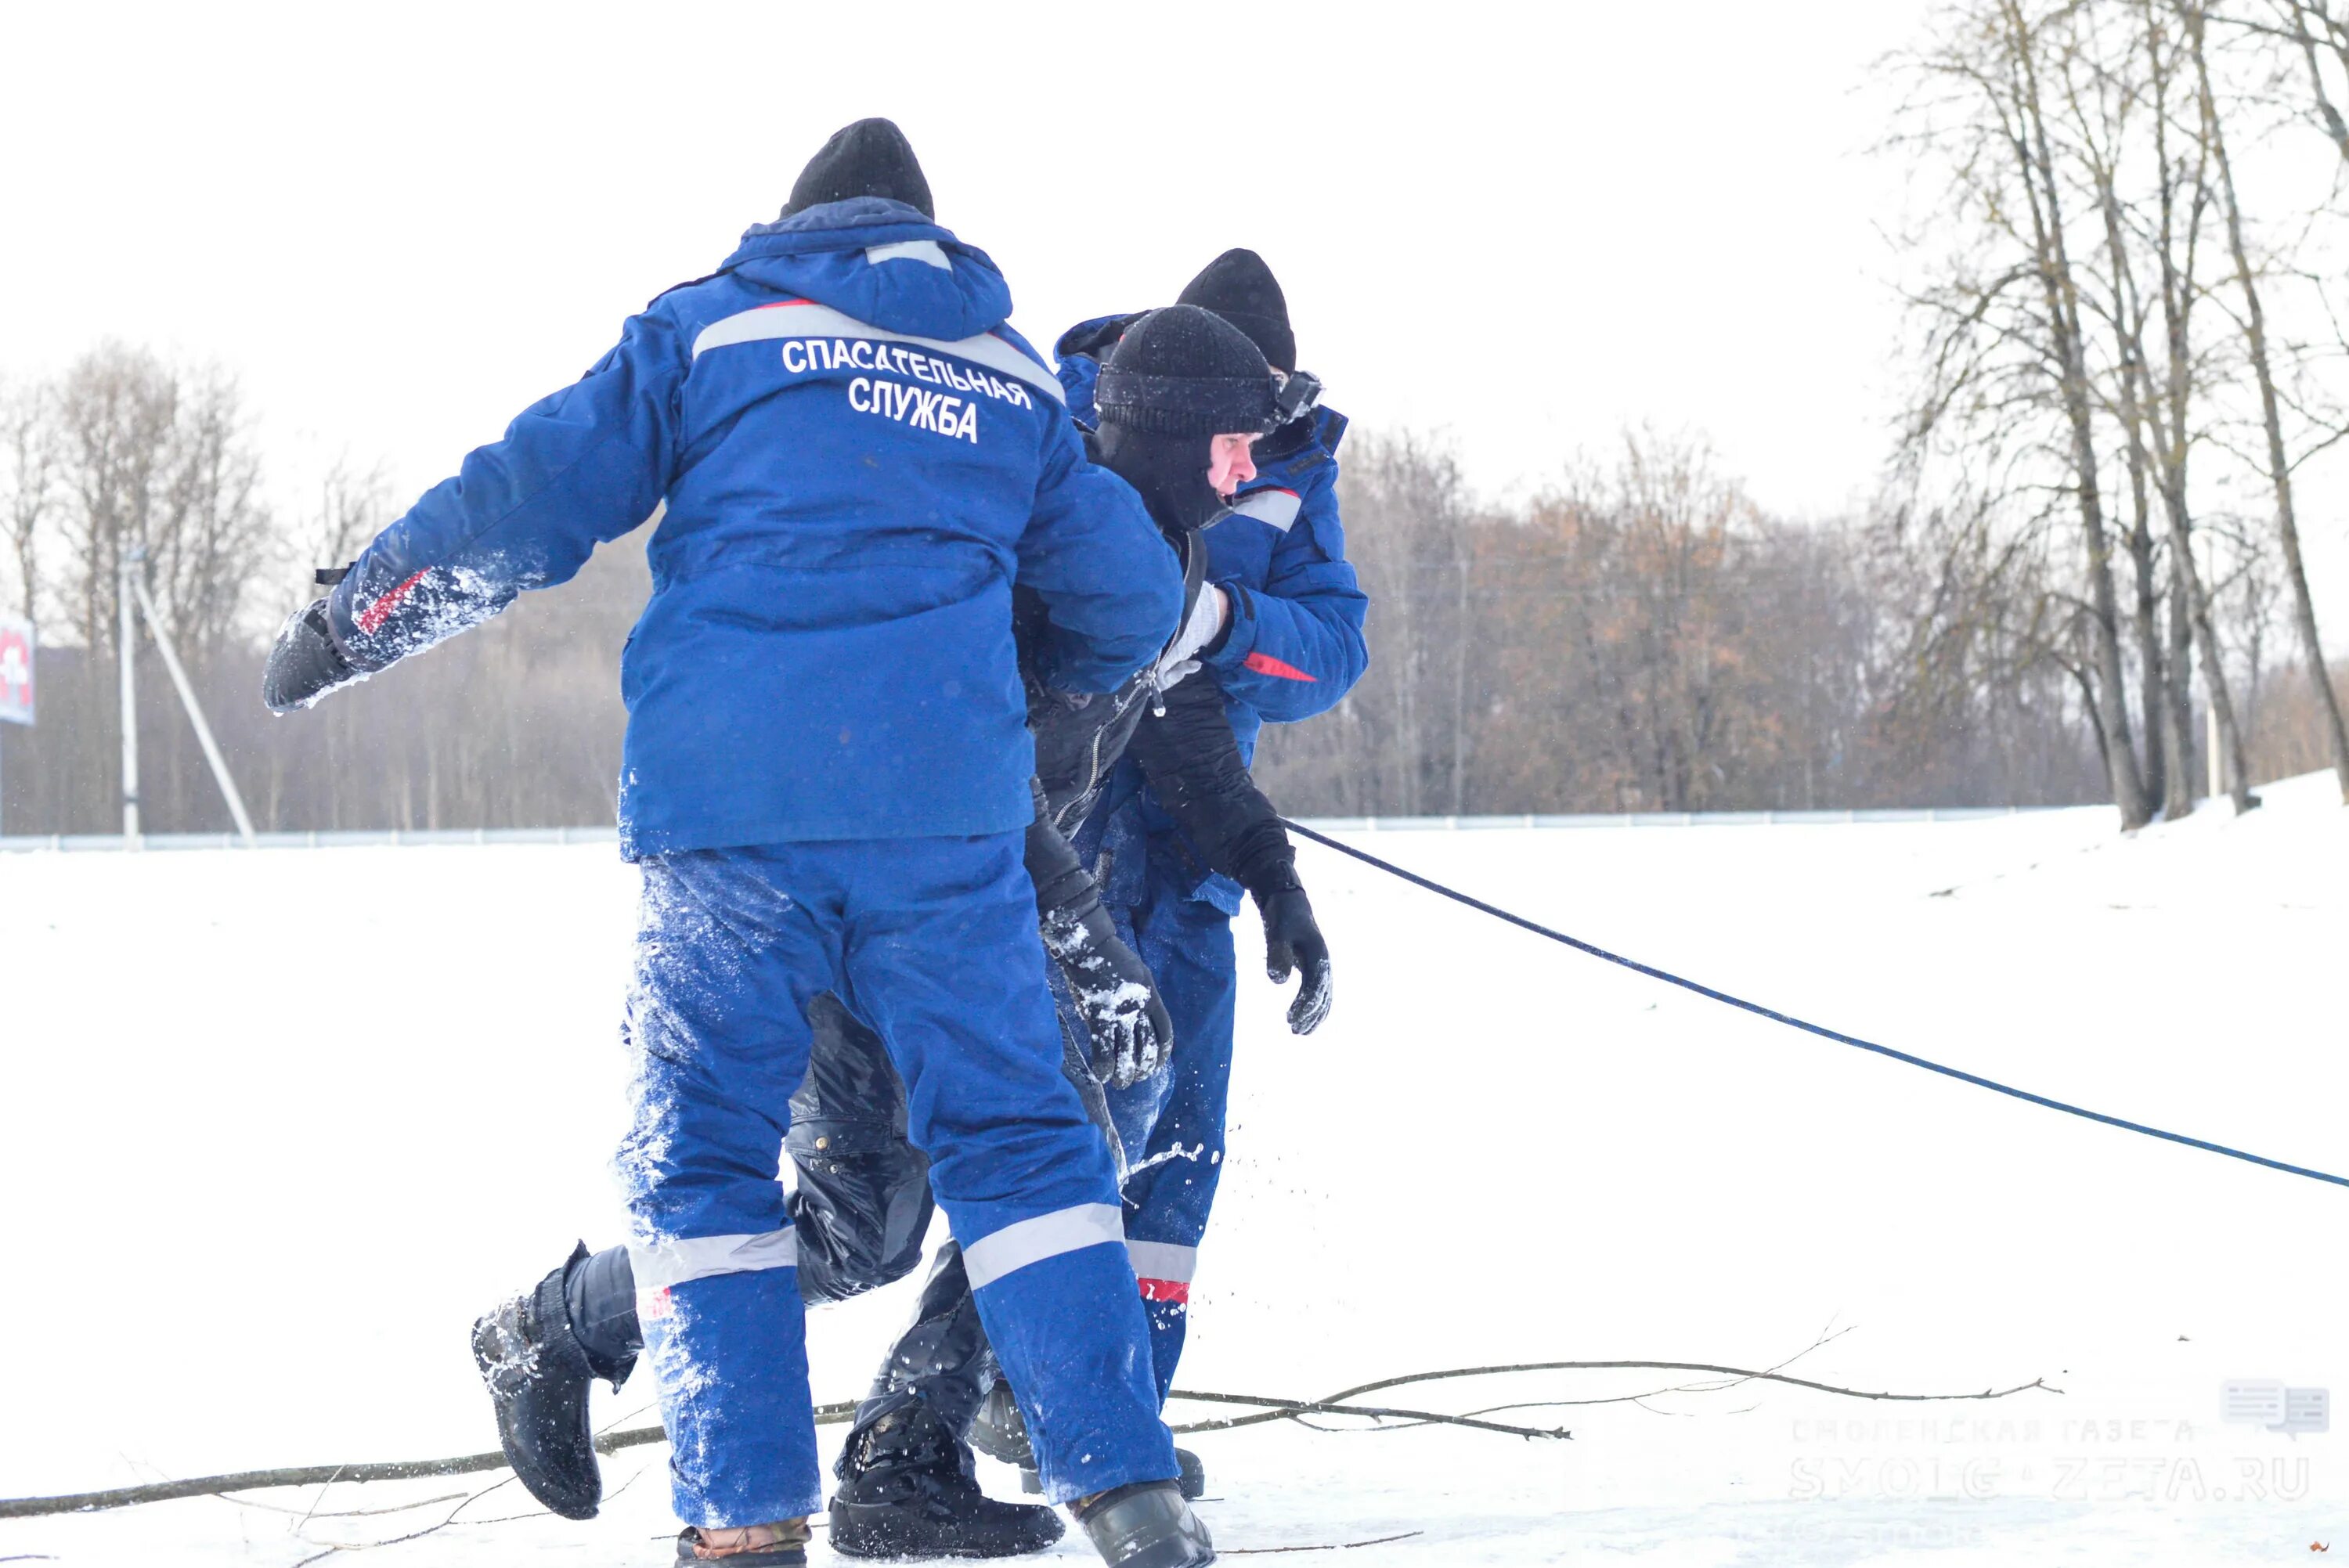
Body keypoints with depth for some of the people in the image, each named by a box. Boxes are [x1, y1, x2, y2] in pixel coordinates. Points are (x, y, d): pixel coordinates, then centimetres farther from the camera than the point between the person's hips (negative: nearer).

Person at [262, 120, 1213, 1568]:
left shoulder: (711, 326, 12)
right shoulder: (1014, 376, 19)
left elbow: (532, 496, 6)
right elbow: (1133, 601, 22)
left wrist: (350, 622, 15)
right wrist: (1033, 687, 43)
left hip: (728, 803, -1)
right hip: (947, 807, 2)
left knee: (702, 1156, 6)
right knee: (1014, 1139, 7)